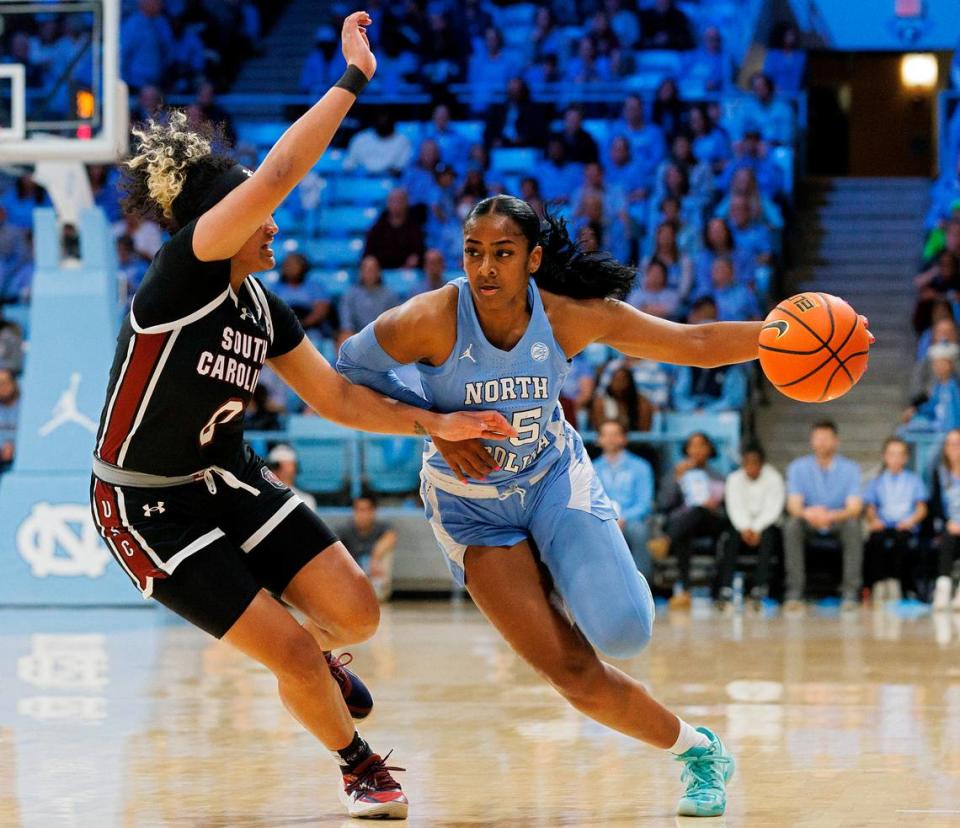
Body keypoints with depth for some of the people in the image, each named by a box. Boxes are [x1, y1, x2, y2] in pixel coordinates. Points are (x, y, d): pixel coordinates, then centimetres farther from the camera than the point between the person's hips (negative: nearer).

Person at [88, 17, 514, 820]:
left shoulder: (262, 307, 0)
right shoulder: (180, 278, -23)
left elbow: (337, 397, 8)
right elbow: (275, 176, -34)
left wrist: (435, 423, -3)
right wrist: (351, 81, -31)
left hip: (232, 482, 7)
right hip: (149, 509, -7)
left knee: (355, 612, -3)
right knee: (291, 649, -10)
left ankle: (317, 657, 33)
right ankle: (359, 767, 17)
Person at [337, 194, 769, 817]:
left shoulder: (572, 317, -19)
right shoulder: (432, 320, -25)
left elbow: (697, 344, -16)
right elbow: (352, 368, -10)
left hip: (555, 478, 1)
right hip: (472, 503, -1)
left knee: (622, 633, -21)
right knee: (575, 674, -10)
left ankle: (567, 578, 16)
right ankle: (697, 752, 12)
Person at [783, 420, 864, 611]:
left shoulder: (849, 468, -8)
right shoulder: (798, 467, -6)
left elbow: (854, 507, -18)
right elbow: (793, 505, -14)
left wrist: (831, 516, -39)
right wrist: (808, 514, -40)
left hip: (839, 519, -1)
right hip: (809, 523, 1)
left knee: (853, 526, -33)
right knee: (792, 525, -31)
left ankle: (851, 593, -30)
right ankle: (794, 593, -31)